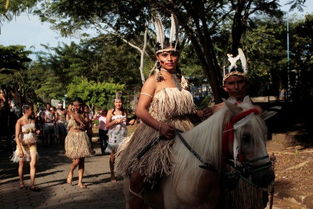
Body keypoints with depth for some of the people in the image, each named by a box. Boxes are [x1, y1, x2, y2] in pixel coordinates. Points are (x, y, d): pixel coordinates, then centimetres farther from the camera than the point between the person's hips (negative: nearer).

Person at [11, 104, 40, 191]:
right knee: (21, 164, 10)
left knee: (33, 164, -7)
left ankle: (32, 185, -4)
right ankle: (21, 183, 29)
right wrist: (20, 149, -21)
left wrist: (36, 132, -6)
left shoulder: (32, 120, 6)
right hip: (23, 144, -4)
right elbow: (17, 136, -14)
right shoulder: (19, 121, -10)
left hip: (32, 145, 4)